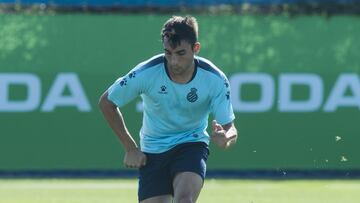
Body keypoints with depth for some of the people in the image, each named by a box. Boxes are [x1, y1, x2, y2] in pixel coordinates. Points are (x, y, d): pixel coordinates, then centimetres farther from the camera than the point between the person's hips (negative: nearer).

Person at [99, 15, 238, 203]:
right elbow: (106, 102, -4)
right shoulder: (146, 73, -19)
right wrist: (130, 148, -4)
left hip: (192, 145, -1)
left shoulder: (215, 80, -18)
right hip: (152, 152, 1)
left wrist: (225, 139, -40)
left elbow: (230, 128, -14)